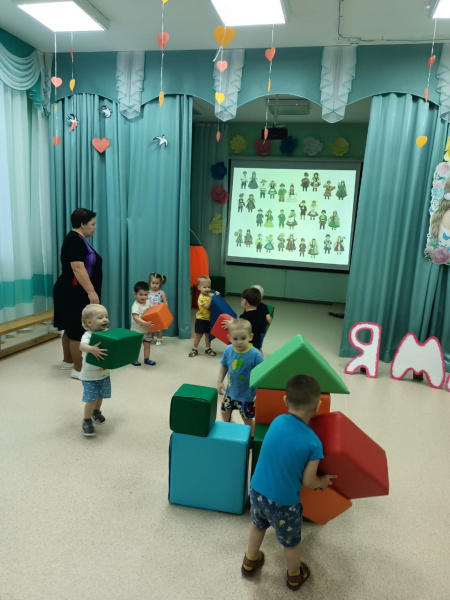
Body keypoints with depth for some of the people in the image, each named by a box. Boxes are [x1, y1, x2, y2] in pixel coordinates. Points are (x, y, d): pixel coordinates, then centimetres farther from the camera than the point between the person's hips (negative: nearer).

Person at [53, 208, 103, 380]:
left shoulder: (77, 240, 15)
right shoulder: (75, 240, -17)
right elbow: (78, 269, -27)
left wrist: (90, 291, 29)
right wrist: (91, 292, -32)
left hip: (73, 292, 10)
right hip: (73, 294, -10)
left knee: (71, 329, 18)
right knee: (78, 331, -5)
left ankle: (67, 361, 30)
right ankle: (78, 370, 2)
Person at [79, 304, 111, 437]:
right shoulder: (88, 335, -24)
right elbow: (82, 346, -43)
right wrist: (91, 349, -63)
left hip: (104, 373, 6)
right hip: (90, 376, -6)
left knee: (100, 396, 22)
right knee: (91, 399, -5)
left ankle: (96, 412, 48)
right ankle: (87, 422, 16)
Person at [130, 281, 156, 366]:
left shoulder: (148, 302, -1)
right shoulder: (136, 306, -22)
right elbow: (135, 318, -33)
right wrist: (146, 323, -42)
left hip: (147, 329, 6)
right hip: (137, 330, -6)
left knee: (147, 344, 14)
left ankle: (146, 359, 28)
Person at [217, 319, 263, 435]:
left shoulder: (255, 354, -26)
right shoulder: (228, 350, -13)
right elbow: (224, 366, 3)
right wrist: (219, 382, 1)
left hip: (247, 394, -4)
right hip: (230, 391, 5)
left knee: (248, 418, 13)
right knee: (225, 412, 24)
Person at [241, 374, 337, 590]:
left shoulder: (277, 422, -10)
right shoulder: (313, 443, -24)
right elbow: (308, 481, -13)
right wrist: (323, 481, 11)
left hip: (257, 491, 4)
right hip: (284, 503, -4)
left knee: (258, 526, 33)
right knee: (291, 542, 25)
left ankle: (250, 562, 55)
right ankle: (295, 576, 51)